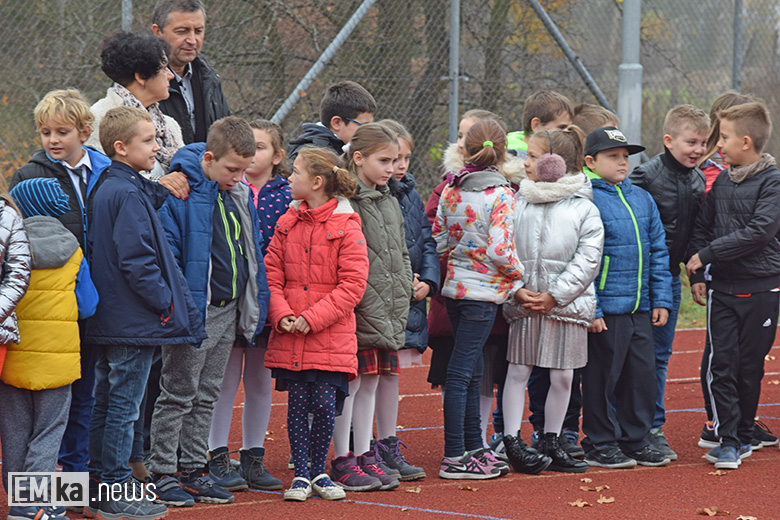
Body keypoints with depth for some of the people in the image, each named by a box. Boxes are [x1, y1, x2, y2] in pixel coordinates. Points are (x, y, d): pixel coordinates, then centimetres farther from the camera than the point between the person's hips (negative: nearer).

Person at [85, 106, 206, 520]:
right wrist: (165, 302, -15)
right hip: (133, 322, -10)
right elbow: (136, 259, -22)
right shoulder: (130, 194, -16)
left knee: (106, 402, 13)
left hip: (107, 319, 10)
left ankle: (99, 487, 19)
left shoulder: (106, 189, 13)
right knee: (124, 406, -4)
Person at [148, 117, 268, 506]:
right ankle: (161, 474, 6)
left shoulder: (238, 195, 8)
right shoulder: (179, 193, -15)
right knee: (177, 396, 0)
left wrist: (257, 304, 14)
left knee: (207, 396, 14)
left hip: (229, 312, 7)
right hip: (195, 313, -7)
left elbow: (251, 251, 18)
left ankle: (194, 469, 21)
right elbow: (166, 254, -17)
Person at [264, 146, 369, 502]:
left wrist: (312, 318, -16)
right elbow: (272, 274, 8)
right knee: (297, 403, 5)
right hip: (289, 335, 4)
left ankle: (319, 472, 14)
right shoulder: (288, 223, 7)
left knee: (325, 404, -3)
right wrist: (282, 314, -9)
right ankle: (300, 474, 14)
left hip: (331, 336, -3)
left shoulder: (347, 227, -7)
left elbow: (352, 285, -10)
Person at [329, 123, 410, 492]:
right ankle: (341, 461, 3)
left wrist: (404, 289, 15)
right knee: (350, 380, -4)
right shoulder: (344, 201, -12)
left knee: (370, 382, 13)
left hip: (388, 310, 8)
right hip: (356, 308, -8)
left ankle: (364, 455, 19)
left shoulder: (389, 202, 16)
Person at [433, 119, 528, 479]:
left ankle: (474, 448, 22)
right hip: (484, 291, -7)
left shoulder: (450, 190, 4)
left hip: (454, 286, 7)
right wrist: (517, 274, -2)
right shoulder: (500, 195, -14)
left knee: (472, 370, 15)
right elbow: (499, 250, -19)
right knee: (461, 372, -6)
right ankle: (454, 458, -3)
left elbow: (439, 239, 8)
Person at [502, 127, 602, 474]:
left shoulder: (583, 209, -2)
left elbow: (587, 261, -6)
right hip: (522, 302, 1)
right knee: (518, 371, 1)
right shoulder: (517, 203, 6)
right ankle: (511, 442, 4)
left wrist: (554, 295, -12)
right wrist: (515, 289, -9)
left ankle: (551, 443, 16)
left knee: (562, 376, 5)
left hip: (566, 303, -1)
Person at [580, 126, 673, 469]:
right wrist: (590, 309, -15)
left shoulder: (642, 199, 12)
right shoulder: (585, 199, -9)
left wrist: (661, 300, 9)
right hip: (605, 310, -6)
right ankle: (600, 444, 12)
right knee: (602, 376, 2)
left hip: (641, 309, 6)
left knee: (643, 373, 10)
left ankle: (635, 440, 22)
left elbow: (658, 251, 16)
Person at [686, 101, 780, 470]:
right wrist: (696, 274, 4)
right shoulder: (722, 181, 9)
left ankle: (743, 436, 19)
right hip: (723, 287, 4)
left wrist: (707, 254, -15)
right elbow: (703, 228, 16)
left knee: (750, 367, 4)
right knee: (721, 364, -6)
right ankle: (727, 439, -3)